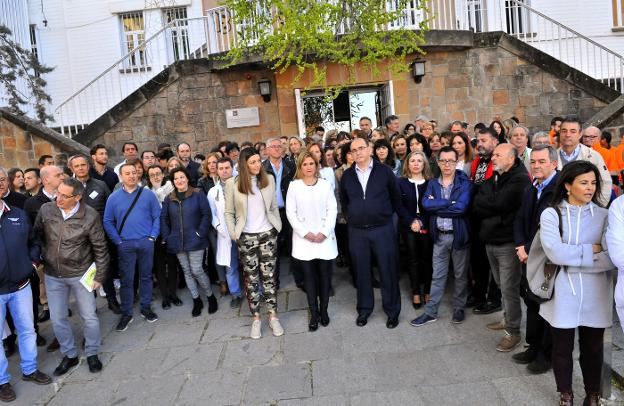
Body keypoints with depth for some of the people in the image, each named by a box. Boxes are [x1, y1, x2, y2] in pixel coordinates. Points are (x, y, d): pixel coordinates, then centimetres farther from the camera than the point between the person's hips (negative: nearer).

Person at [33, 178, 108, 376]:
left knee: (89, 317, 8)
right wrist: (40, 258, 5)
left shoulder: (90, 216, -16)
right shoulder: (46, 210, -9)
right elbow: (37, 236, 8)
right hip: (52, 275, 3)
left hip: (80, 274, -3)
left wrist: (99, 276, -6)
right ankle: (69, 355, 32)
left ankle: (92, 353, 30)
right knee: (57, 319, 12)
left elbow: (100, 248, -9)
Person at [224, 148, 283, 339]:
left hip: (268, 234, 1)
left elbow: (274, 207, 9)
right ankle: (256, 318, 18)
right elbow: (229, 212, 1)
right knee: (251, 279, 7)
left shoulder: (269, 179, 0)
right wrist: (233, 234, -4)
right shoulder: (232, 183, -7)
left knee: (269, 276, 4)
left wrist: (278, 227, 7)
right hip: (246, 237, -1)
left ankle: (273, 316, 15)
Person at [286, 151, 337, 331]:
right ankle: (314, 314, 14)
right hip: (304, 239, 0)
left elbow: (332, 210, 0)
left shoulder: (326, 184, 3)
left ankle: (324, 310, 21)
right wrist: (305, 233, -9)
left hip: (325, 238, 1)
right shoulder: (294, 186, 1)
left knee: (325, 275, 5)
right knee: (309, 277, 4)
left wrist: (324, 232, -10)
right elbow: (290, 213, -1)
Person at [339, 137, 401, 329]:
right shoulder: (346, 175, 4)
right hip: (356, 231, 2)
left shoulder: (384, 171, -3)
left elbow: (396, 197, 6)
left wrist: (386, 215, 7)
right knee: (361, 271, 11)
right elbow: (343, 201, 17)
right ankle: (364, 309, 27)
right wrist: (351, 217, 12)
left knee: (388, 270, 5)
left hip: (383, 229, -2)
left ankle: (392, 310, 21)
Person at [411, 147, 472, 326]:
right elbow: (426, 204, -13)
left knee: (461, 275, 12)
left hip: (459, 235, -3)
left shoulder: (465, 183, -7)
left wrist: (436, 206, -14)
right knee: (437, 276, 11)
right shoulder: (433, 184, 4)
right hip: (440, 236, 3)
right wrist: (449, 202, -18)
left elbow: (461, 208, -22)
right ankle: (430, 312, 18)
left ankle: (459, 308, 29)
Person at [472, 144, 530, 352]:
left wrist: (483, 202, -6)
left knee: (509, 288, -1)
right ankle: (508, 319, 33)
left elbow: (497, 204, -23)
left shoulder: (520, 179, -13)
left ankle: (513, 331, 10)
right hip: (490, 241, 8)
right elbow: (476, 205, 4)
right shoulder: (493, 177, 12)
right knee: (502, 286, 18)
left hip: (508, 243, -8)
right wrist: (496, 215, -12)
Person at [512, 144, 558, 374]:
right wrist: (521, 247, -2)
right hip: (530, 257, 7)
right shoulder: (531, 189, 12)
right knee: (532, 301, 15)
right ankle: (534, 348, 31)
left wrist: (530, 250, -15)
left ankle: (547, 355, 22)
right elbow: (520, 220, 13)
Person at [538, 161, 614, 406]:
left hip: (595, 298, 2)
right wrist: (591, 250, -11)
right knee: (562, 348, 14)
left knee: (593, 348, 16)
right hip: (562, 296, -1)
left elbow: (612, 259, -10)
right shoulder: (551, 214, -5)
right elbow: (554, 253, -18)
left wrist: (569, 258, -16)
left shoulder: (604, 215, 1)